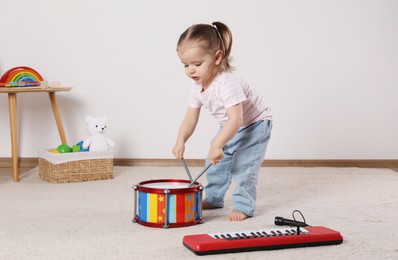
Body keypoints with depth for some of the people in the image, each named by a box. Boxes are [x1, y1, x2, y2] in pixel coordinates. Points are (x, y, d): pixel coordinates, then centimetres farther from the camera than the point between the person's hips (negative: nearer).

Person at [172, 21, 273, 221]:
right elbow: (190, 118, -6)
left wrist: (217, 145, -50)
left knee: (242, 166, -17)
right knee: (215, 163, 10)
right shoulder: (197, 87, -12)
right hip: (230, 127, 8)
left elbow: (236, 119, -44)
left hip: (255, 124, -8)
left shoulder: (227, 84, -38)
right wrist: (180, 142, -21)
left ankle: (244, 206, -2)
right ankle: (213, 199, 29)